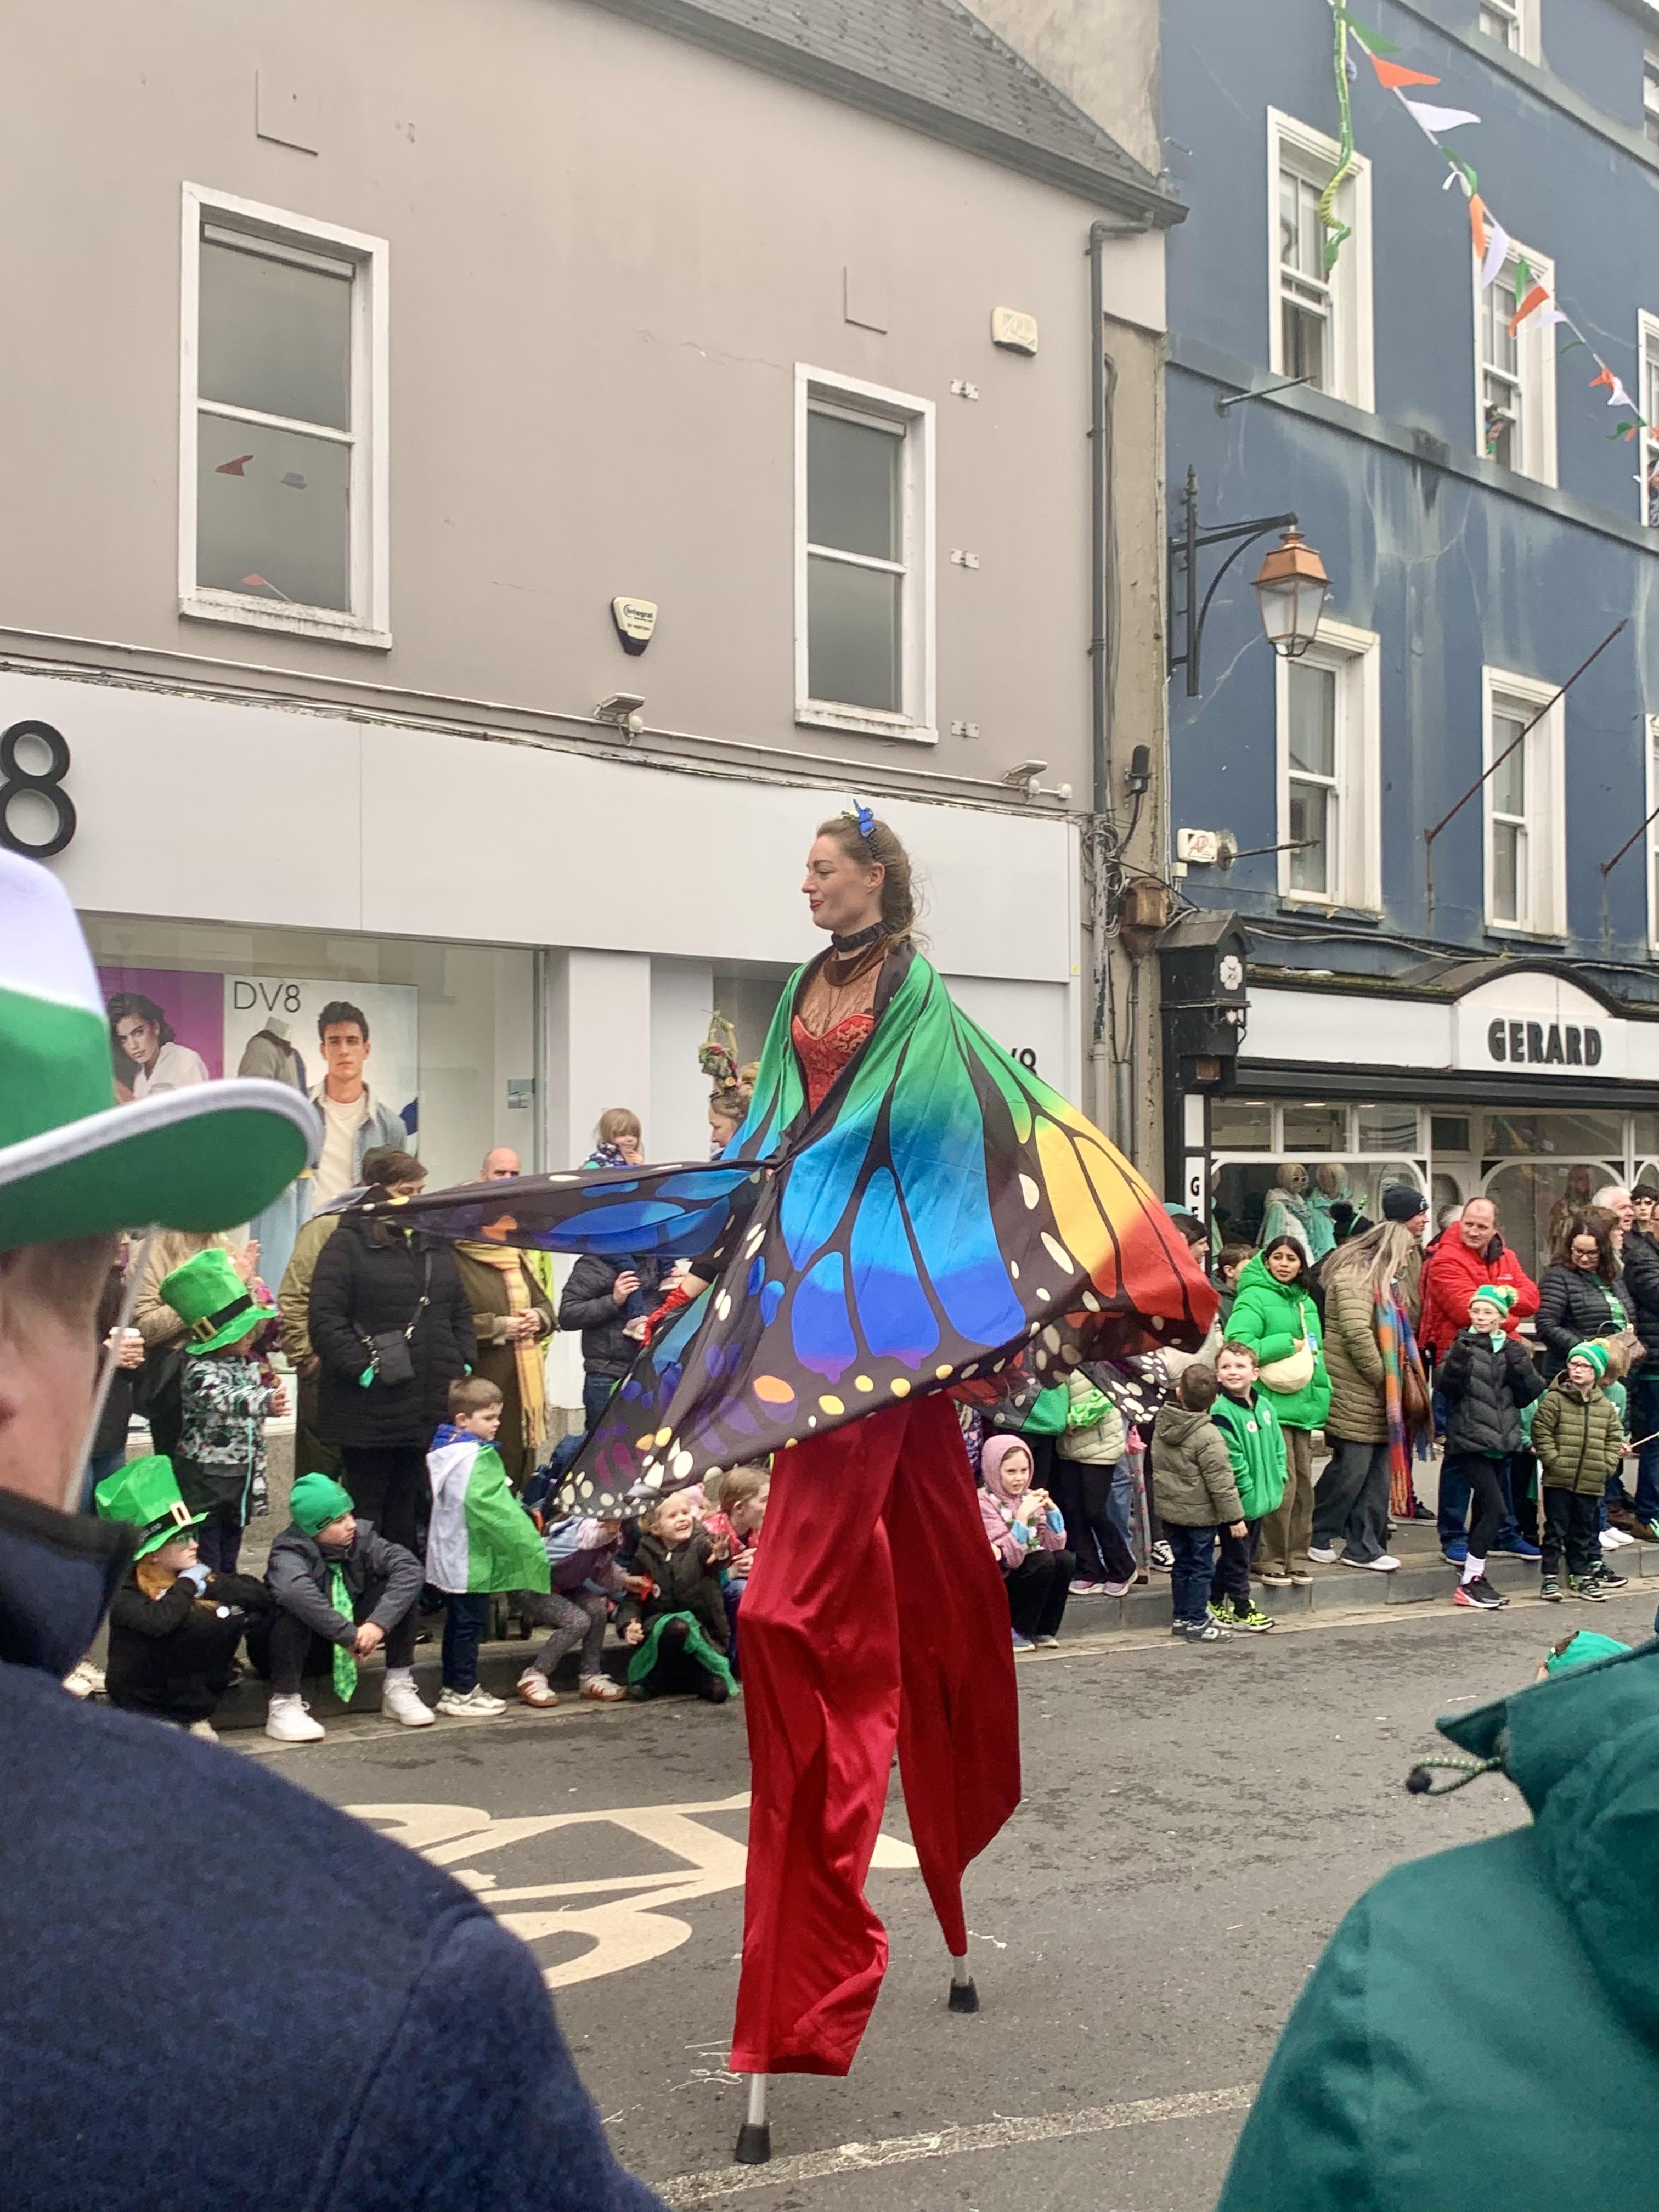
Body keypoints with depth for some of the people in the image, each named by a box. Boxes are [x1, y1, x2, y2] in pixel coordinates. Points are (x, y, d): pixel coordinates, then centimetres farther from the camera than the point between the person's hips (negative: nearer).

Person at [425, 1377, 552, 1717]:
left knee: (458, 1622, 18)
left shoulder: (447, 1451, 9)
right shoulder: (476, 1459, -22)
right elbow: (494, 1510, -26)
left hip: (451, 1554, 10)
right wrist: (532, 1545, -21)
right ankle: (462, 1692, 7)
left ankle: (453, 1687, 27)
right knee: (471, 1623, 0)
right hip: (470, 1558, -10)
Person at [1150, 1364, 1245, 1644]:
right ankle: (1196, 1623, 8)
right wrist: (1235, 1517, -11)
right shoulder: (1208, 1437, -22)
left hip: (1170, 1510, 7)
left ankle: (1183, 1617, 24)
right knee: (1201, 1568, 4)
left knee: (1181, 1565, 16)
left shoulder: (1162, 1425, 0)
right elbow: (1221, 1483, -19)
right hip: (1200, 1514, -7)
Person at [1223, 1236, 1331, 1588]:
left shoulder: (1306, 1303, 18)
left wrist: (1321, 1395, 15)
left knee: (1303, 1482, 8)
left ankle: (1297, 1556, 18)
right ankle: (1270, 1559, 1)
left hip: (1302, 1406, 8)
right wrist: (1287, 1344, -13)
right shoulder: (1255, 1298, -7)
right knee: (1282, 1483, -10)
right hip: (1271, 1405, -8)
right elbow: (1237, 1343, -19)